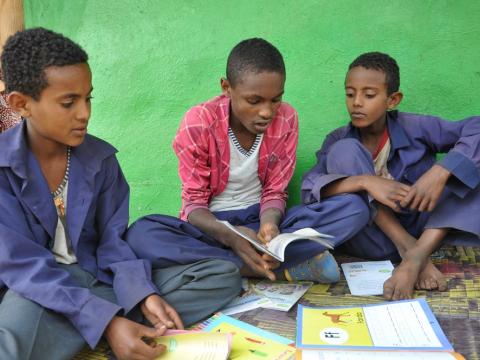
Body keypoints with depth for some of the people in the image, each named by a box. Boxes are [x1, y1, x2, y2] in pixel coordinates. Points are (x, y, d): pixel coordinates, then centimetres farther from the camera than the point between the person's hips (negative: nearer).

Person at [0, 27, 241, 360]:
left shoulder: (101, 158, 1)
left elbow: (113, 242, 2)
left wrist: (144, 295, -19)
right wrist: (106, 321, -29)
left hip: (98, 282, 6)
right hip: (34, 294, -5)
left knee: (224, 276, -11)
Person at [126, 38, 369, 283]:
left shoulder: (286, 120, -9)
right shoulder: (197, 124, -15)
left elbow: (274, 192, -3)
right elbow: (194, 202, -11)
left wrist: (268, 224, -28)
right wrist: (229, 235, -34)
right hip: (211, 224, -1)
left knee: (355, 208, -19)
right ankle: (284, 269, -28)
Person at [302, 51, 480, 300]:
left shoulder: (415, 128, -4)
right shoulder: (338, 140, -2)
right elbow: (308, 189, -16)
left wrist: (440, 172, -30)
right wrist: (364, 181, -31)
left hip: (419, 229, 1)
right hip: (371, 240, 0)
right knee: (344, 151, -17)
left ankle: (416, 257, -29)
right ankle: (409, 248, -20)